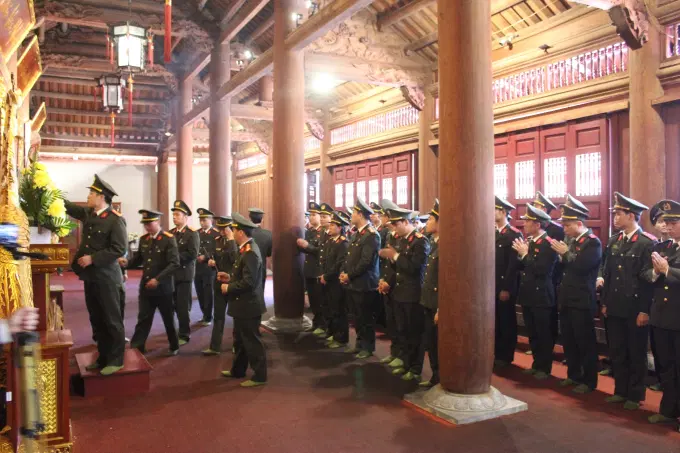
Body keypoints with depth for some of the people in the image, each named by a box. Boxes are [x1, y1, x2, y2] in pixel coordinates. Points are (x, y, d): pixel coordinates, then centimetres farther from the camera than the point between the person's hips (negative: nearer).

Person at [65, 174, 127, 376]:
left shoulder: (115, 219, -15)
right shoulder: (87, 213, 8)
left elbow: (119, 249, -20)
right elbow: (67, 206, 20)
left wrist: (93, 258, -19)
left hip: (106, 277, -8)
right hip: (90, 276, 8)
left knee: (112, 320, 1)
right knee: (96, 320, 15)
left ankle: (115, 360, 11)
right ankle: (103, 358, 26)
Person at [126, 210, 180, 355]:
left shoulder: (169, 239, -11)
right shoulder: (143, 239, 7)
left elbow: (174, 264, -18)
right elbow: (138, 259, 16)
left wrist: (158, 279, -25)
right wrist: (127, 263, -6)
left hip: (163, 288, -4)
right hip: (145, 287, 4)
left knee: (168, 319, 11)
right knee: (143, 319, 5)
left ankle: (174, 346, 29)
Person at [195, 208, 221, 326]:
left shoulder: (216, 234, -6)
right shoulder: (197, 233, 13)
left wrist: (205, 257, -21)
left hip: (209, 269, -6)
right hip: (197, 268, 6)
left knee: (208, 293, 2)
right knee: (200, 293, 11)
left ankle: (208, 317, 12)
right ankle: (205, 315, 26)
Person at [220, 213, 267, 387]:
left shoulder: (250, 252, -24)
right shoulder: (246, 249, 10)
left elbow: (249, 281, -28)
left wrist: (229, 287, -17)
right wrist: (230, 277, 7)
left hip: (249, 305, -11)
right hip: (243, 304, 11)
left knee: (251, 341, 1)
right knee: (240, 339, 22)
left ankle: (259, 376, 12)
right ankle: (238, 370, 37)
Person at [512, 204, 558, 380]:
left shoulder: (549, 244, -15)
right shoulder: (528, 241, 10)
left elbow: (541, 270, -24)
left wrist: (525, 254, -17)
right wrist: (521, 255, -6)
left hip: (542, 297, -8)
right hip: (528, 295, 8)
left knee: (544, 335, 5)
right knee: (533, 334, 17)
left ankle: (545, 368, 17)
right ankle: (537, 364, 30)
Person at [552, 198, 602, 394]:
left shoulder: (593, 242, -11)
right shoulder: (572, 241, 14)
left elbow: (581, 266, -23)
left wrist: (566, 253, -14)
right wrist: (562, 256, -1)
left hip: (582, 301, -8)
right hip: (567, 299, 8)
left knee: (585, 342, 1)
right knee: (569, 341, 15)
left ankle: (589, 381, 12)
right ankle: (573, 375, 28)